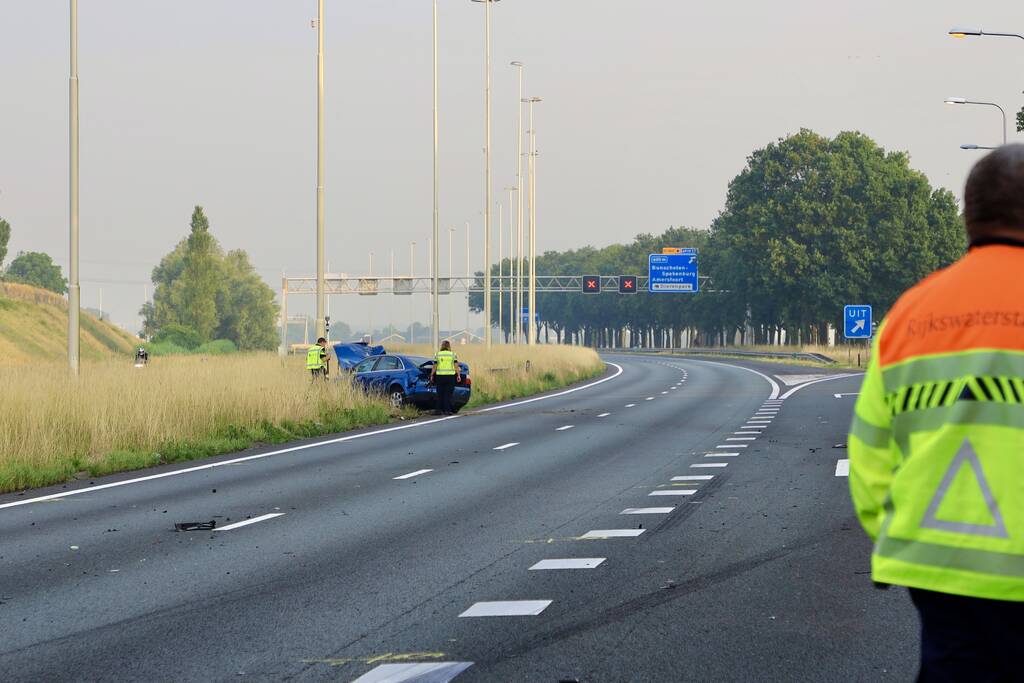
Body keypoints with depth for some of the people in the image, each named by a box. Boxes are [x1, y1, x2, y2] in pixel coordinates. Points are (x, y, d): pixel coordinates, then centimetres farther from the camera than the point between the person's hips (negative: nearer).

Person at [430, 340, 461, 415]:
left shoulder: (437, 355, 4)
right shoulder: (453, 355, 2)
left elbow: (434, 367, 4)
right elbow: (456, 366, -2)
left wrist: (432, 376, 11)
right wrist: (458, 375, 0)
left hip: (440, 376, 1)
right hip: (450, 376, -1)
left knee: (440, 394, 7)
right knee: (448, 394, 0)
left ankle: (439, 410, 5)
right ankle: (447, 410, -5)